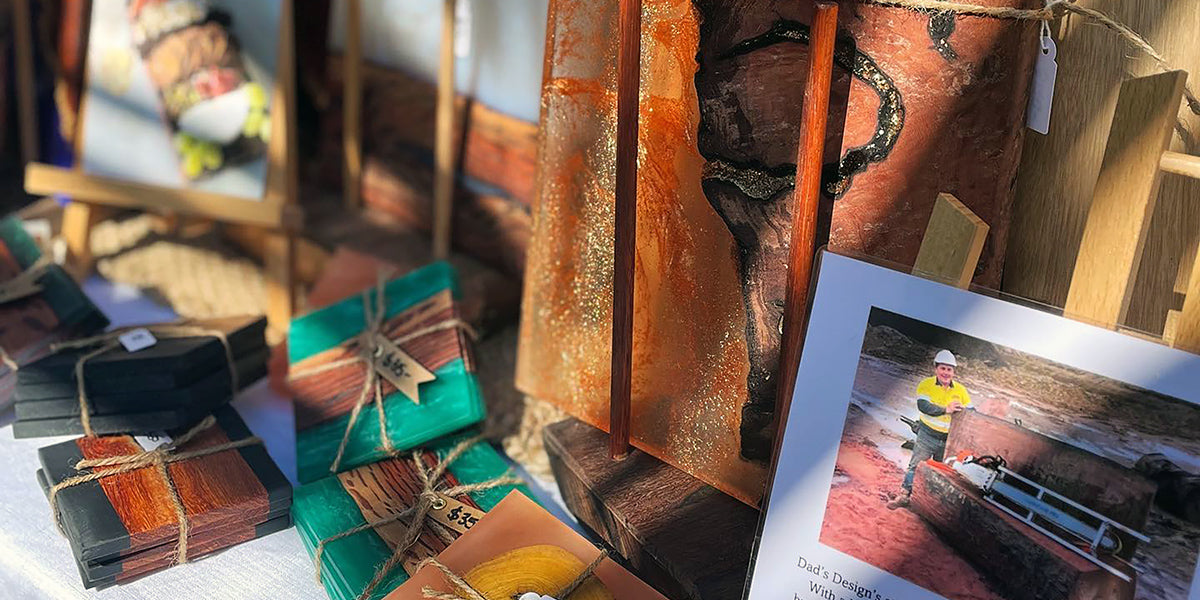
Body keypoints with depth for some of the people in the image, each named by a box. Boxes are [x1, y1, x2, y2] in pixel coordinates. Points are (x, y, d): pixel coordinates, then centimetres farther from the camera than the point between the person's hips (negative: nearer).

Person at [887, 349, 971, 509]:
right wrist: (945, 410, -34)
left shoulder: (960, 391, 2)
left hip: (948, 440, 3)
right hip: (928, 435, -2)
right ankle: (905, 495, 6)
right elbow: (923, 406, -24)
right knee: (916, 466, -3)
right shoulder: (926, 385, -8)